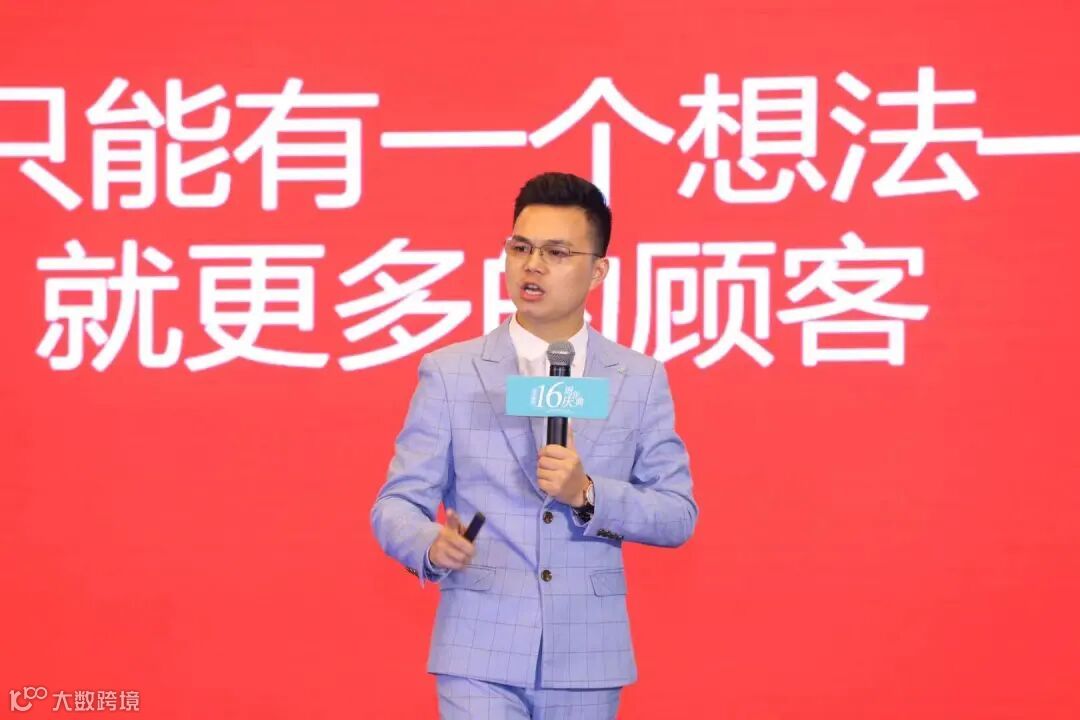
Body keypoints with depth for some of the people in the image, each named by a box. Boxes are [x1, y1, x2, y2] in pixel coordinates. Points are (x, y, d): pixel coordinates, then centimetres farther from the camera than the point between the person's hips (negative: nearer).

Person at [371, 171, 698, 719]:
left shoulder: (640, 380, 6)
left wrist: (588, 493, -14)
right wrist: (432, 545, -22)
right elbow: (397, 503, 1)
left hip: (587, 658, 2)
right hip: (480, 654, -2)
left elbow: (677, 515, 3)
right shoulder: (449, 373, 3)